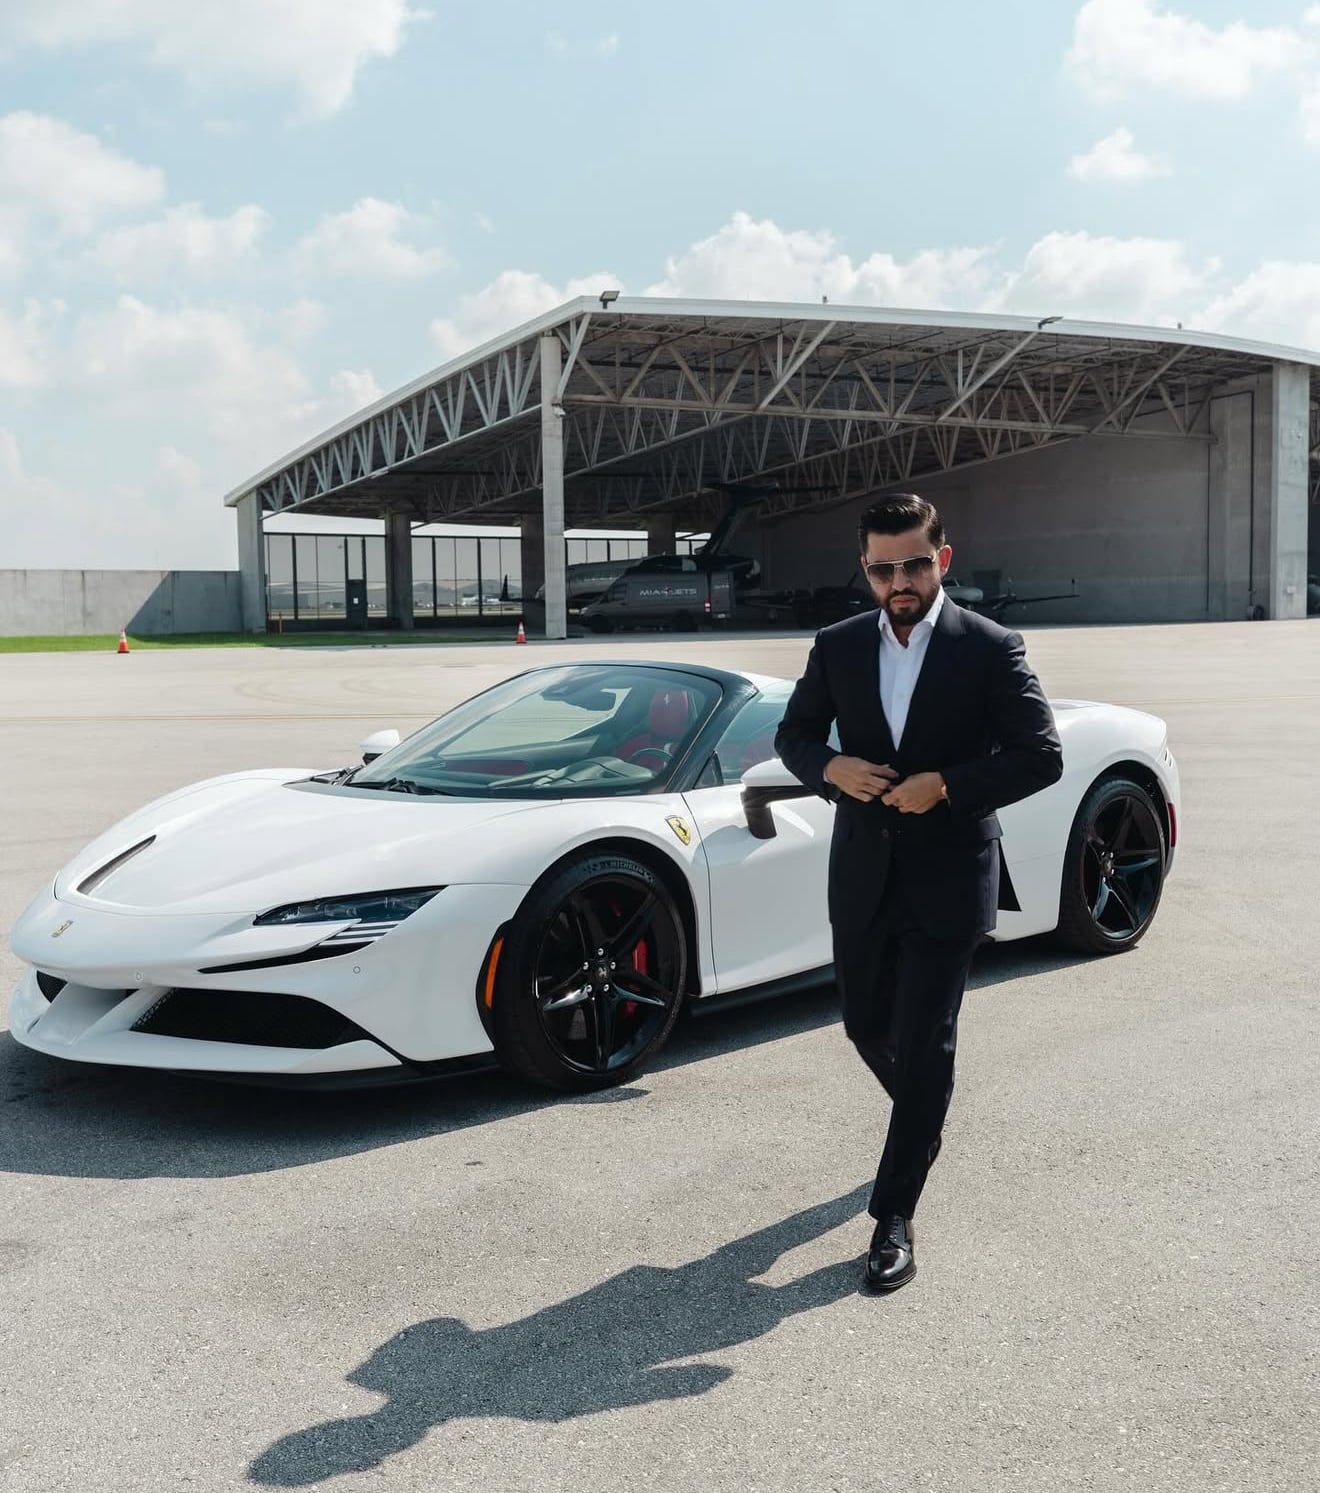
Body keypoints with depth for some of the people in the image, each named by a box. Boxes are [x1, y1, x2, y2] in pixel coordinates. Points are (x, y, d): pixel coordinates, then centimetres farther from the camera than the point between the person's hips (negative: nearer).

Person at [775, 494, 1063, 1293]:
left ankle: (895, 1218, 8)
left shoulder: (991, 649, -8)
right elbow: (794, 734, 11)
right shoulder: (838, 648, 2)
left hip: (947, 876, -4)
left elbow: (1042, 756, -10)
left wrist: (946, 786, -21)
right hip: (862, 873, 4)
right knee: (868, 1025, 16)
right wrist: (831, 766, -12)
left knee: (924, 1047, -3)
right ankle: (926, 1123, 47)